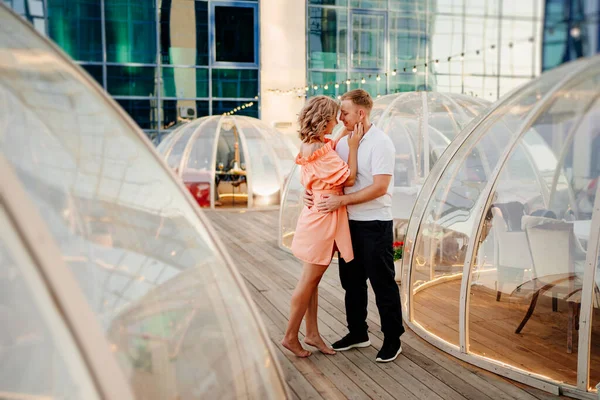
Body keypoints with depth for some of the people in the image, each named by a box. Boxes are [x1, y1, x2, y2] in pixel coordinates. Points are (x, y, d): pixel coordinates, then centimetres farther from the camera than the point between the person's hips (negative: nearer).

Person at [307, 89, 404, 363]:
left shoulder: (380, 143, -13)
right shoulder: (343, 143, 9)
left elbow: (380, 187, -21)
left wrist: (342, 200, -24)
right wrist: (312, 192, -5)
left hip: (375, 224, -7)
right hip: (350, 222, 8)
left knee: (382, 283, 2)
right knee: (351, 281, 16)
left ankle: (393, 339, 17)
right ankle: (358, 333, 32)